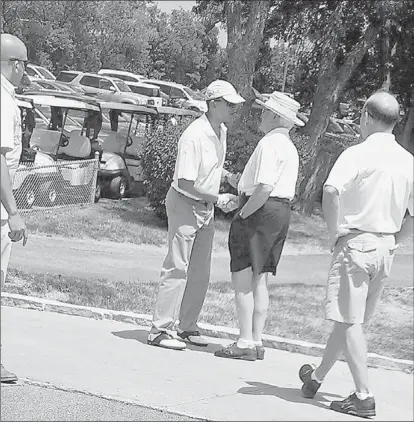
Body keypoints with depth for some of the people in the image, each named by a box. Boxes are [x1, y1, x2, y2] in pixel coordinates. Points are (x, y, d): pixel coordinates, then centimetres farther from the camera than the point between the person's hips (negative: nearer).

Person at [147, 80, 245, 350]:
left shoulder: (221, 131, 5)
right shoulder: (194, 136, -23)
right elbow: (185, 182, -24)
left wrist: (229, 176, 6)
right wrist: (218, 198, -20)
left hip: (206, 206, 9)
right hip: (185, 204, -9)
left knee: (201, 272, 11)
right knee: (177, 268, -7)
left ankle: (188, 327, 21)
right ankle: (161, 330, -2)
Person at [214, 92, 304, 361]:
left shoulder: (269, 144, -14)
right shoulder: (290, 147, 17)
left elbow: (264, 188, -24)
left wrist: (243, 214, -14)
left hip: (260, 210, -10)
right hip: (283, 213, 10)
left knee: (243, 278, -5)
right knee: (260, 280, 13)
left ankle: (245, 344, -6)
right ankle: (257, 342, 14)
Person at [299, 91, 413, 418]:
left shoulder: (358, 154, -11)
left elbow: (331, 191, -27)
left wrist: (334, 234, -15)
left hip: (356, 241, -7)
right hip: (387, 247, 7)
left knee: (349, 320, -2)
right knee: (352, 319, 16)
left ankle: (364, 396, -6)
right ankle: (317, 377, 30)